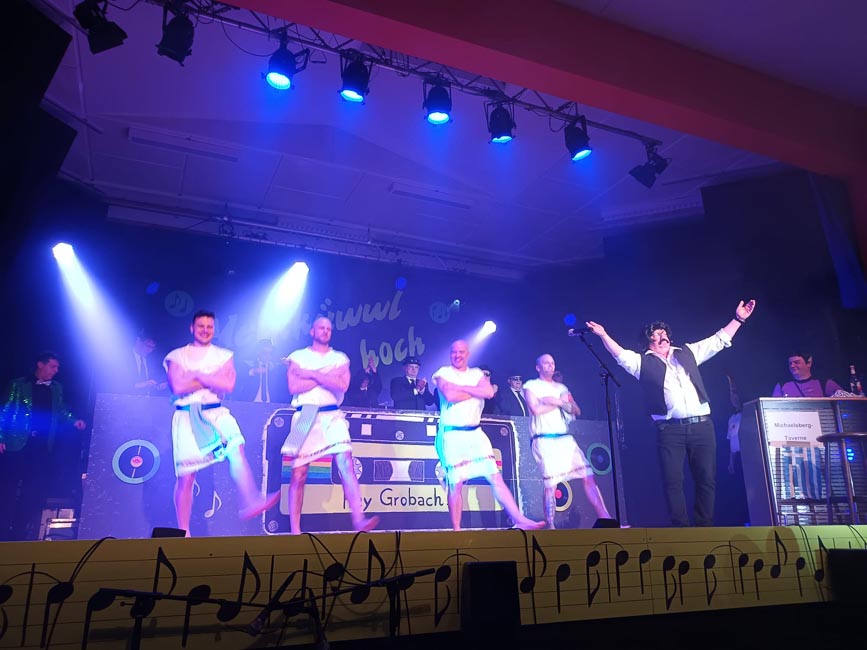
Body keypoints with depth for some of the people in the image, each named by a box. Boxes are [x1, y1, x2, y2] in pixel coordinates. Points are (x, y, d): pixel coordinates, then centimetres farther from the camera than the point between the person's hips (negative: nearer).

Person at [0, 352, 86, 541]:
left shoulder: (57, 388, 14)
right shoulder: (18, 385, 1)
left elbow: (61, 411, 14)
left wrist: (73, 421, -5)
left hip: (43, 447, 4)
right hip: (17, 444, -3)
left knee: (34, 491, 4)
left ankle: (21, 533, 12)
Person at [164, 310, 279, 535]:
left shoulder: (224, 356, 12)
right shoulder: (177, 356, 8)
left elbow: (228, 385, -5)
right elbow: (177, 387, -9)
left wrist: (196, 375, -6)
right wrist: (212, 380, -6)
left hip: (216, 413, 1)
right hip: (187, 417, -1)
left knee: (236, 449, -28)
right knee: (185, 477, 2)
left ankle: (250, 502, -35)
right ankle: (183, 531, 14)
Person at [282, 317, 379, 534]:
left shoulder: (340, 358, 13)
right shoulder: (298, 356, 9)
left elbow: (342, 385, -6)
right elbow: (294, 387, -7)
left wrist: (311, 374, -8)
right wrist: (327, 375, -8)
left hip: (332, 416, 1)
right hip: (305, 417, -1)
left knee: (346, 465, -13)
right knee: (298, 474, 0)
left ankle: (359, 519, -16)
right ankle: (294, 530, 8)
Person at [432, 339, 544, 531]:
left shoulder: (477, 374, 14)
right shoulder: (443, 373, 3)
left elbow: (489, 392, -7)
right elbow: (450, 396, -17)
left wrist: (460, 387, -10)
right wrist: (477, 391, -6)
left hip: (476, 434, 4)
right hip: (453, 435, -3)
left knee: (496, 477, 1)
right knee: (455, 483, -2)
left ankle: (519, 520, 4)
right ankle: (456, 529, 10)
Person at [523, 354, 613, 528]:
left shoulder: (561, 388, 21)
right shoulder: (531, 386, 4)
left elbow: (576, 411, 13)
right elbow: (536, 410, -12)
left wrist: (558, 401, -6)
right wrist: (559, 402, -2)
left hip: (566, 439, 6)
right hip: (545, 441, -6)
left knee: (588, 477, -1)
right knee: (550, 485, -8)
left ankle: (606, 520, 2)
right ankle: (550, 527, 2)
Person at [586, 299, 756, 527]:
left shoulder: (687, 353, 18)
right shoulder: (642, 362, 8)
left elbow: (718, 340, 22)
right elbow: (620, 354, -6)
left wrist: (738, 319, 19)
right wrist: (604, 335, -20)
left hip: (702, 425, 3)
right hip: (670, 429, -3)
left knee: (707, 479, 3)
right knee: (673, 481, -4)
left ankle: (705, 526, 12)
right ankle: (681, 528, 3)